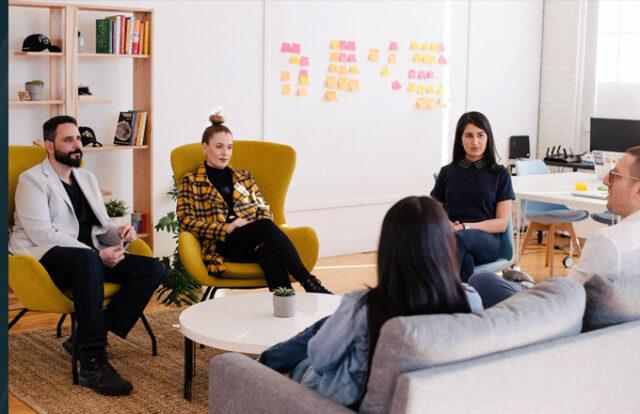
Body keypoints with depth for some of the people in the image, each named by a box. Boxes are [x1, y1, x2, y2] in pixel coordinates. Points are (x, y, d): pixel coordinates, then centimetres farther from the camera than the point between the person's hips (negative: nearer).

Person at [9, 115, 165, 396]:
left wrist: (119, 233, -4)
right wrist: (97, 255, -22)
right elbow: (41, 233, -15)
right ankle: (92, 363, -40)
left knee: (153, 269, -14)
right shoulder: (32, 180, -1)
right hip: (47, 258, -7)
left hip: (90, 258, 7)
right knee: (88, 260, -41)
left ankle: (87, 338, -18)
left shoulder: (87, 178, 22)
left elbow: (102, 226, 22)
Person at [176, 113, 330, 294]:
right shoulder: (191, 180, 14)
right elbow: (186, 220, 3)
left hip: (253, 241, 4)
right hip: (222, 244, -4)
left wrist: (263, 231, -5)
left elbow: (264, 210, 20)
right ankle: (309, 283, -44)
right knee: (266, 227, -36)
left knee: (269, 255, -37)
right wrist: (226, 228, -10)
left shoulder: (244, 177, 27)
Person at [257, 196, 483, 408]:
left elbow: (319, 358, -15)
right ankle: (267, 361, 48)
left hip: (353, 402, -3)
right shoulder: (471, 301, -25)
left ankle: (264, 363, 52)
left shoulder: (362, 307, -33)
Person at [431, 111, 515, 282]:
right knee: (465, 260, -39)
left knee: (458, 239, -39)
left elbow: (502, 223, 6)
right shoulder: (447, 173, 17)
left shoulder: (500, 175, 11)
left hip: (487, 242, -1)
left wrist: (465, 227, -11)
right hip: (448, 238, 1)